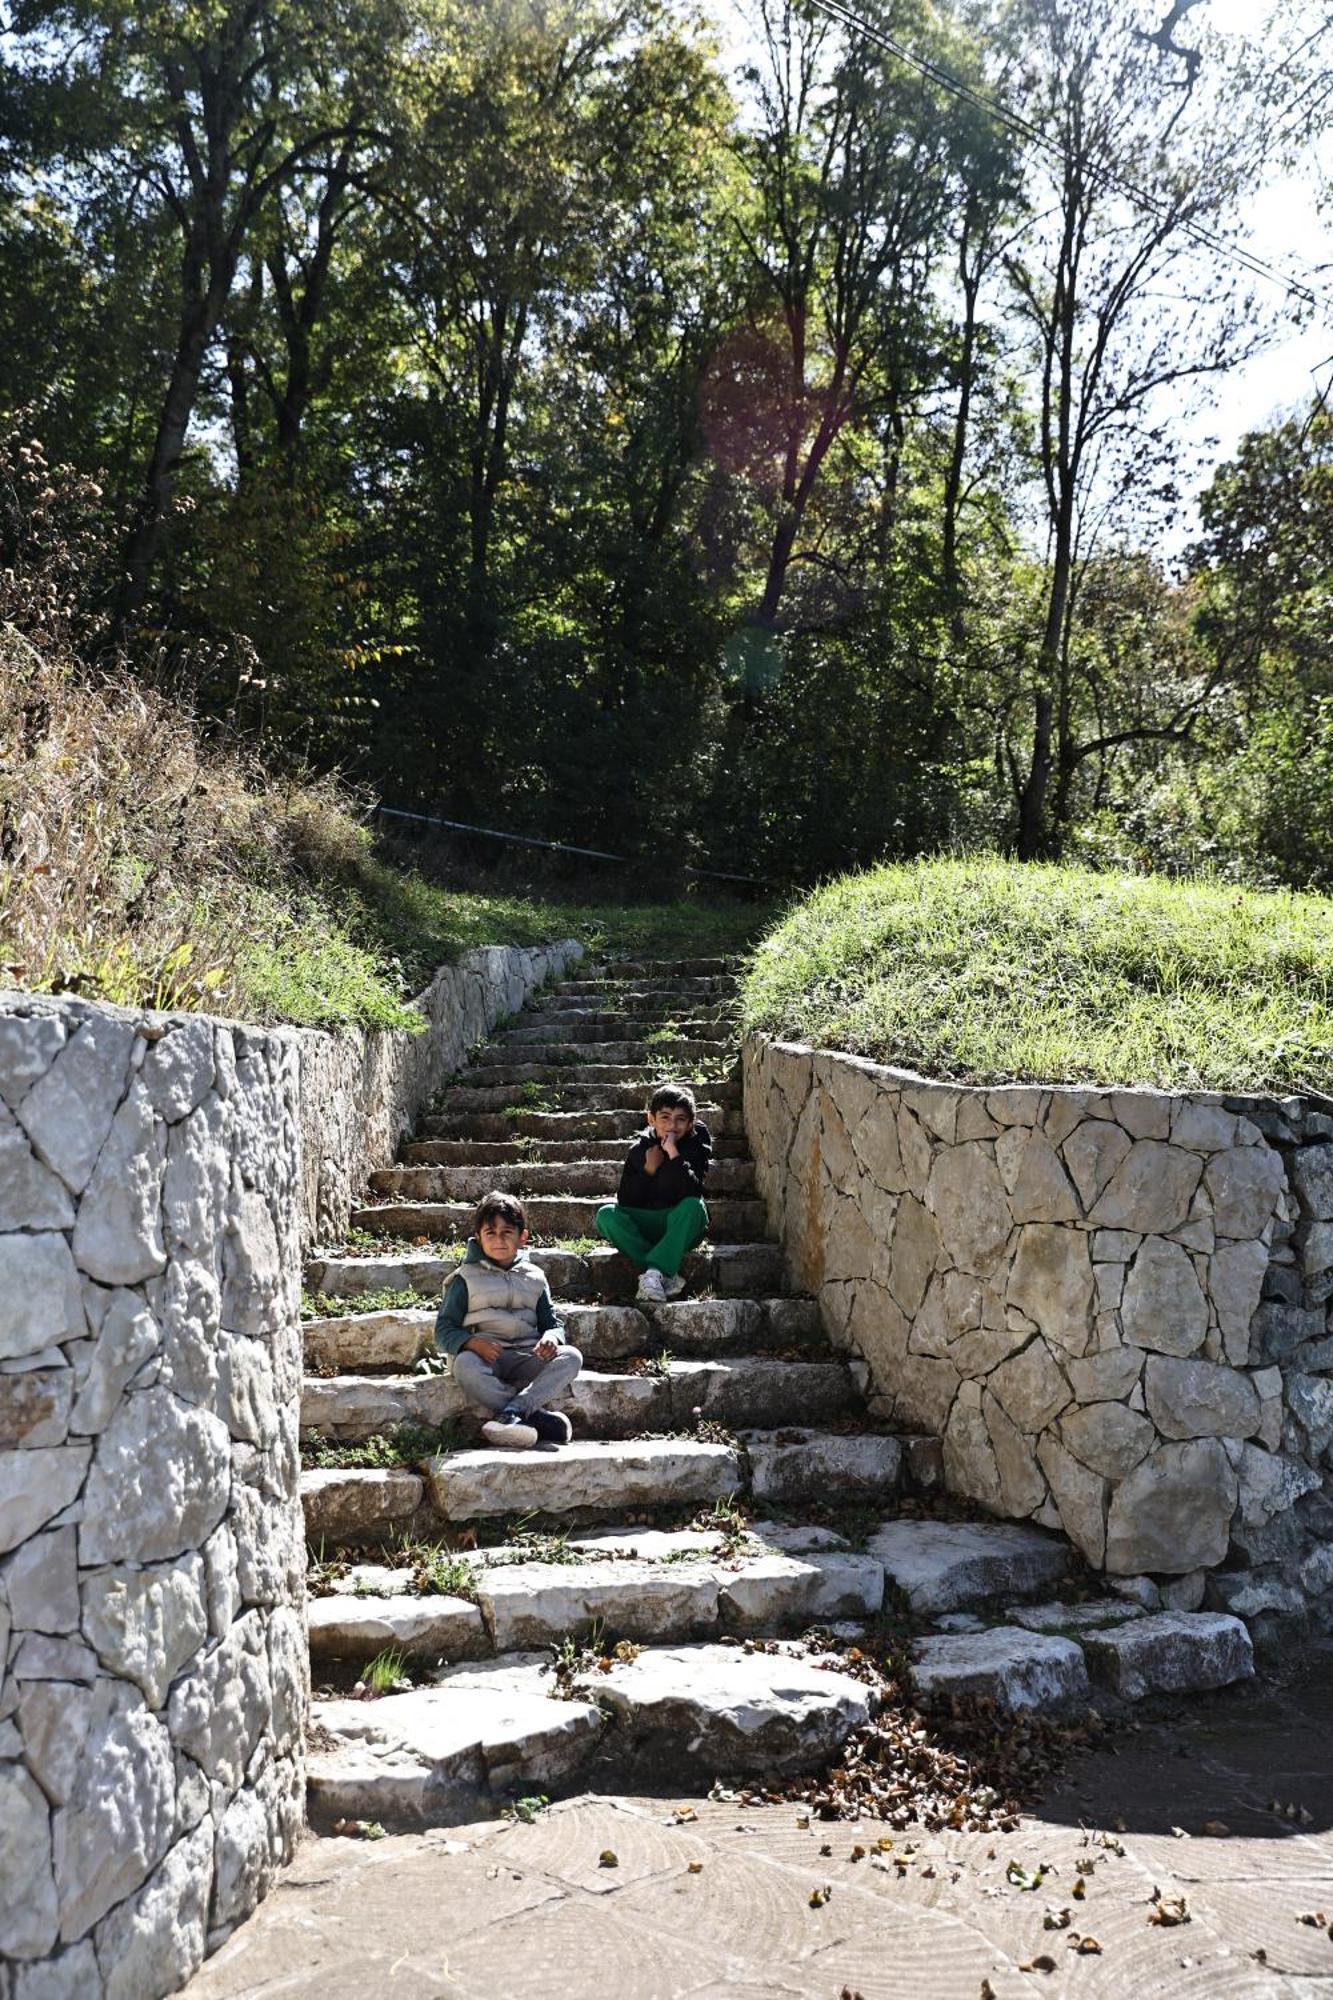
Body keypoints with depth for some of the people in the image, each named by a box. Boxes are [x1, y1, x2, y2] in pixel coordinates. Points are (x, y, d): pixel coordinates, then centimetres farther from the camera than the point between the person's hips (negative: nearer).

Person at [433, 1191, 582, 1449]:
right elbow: (444, 1330, 2)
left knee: (571, 1357, -25)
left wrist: (551, 1338, -9)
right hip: (483, 1354, -3)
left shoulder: (534, 1277, 18)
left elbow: (552, 1323, 17)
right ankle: (536, 1417, -37)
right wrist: (472, 1342, -20)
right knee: (465, 1365, -38)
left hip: (525, 1358, 3)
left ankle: (512, 1412, -41)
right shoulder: (466, 1278, 9)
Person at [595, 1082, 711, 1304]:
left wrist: (674, 1154, -30)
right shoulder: (640, 1150, -2)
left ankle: (654, 1271, -36)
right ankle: (667, 1276, -28)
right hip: (645, 1226, 2)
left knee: (693, 1206, -34)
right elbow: (625, 1201, -6)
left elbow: (694, 1192, -24)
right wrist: (648, 1170, -18)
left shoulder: (696, 1146, -7)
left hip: (682, 1229, -2)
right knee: (606, 1214, -24)